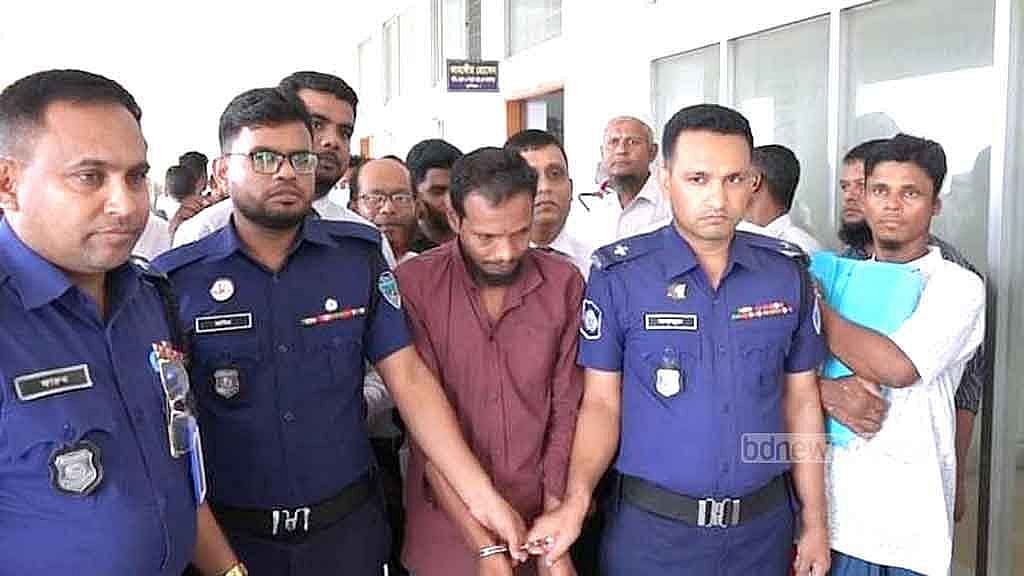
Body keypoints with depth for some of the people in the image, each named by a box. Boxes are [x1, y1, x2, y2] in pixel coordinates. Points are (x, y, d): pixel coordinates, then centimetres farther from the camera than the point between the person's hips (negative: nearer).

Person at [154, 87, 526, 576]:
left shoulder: (360, 256, -3)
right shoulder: (175, 279, -7)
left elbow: (409, 379, -5)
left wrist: (480, 495, -12)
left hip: (348, 524, 2)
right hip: (229, 534, -1)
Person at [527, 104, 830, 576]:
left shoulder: (787, 273, -2)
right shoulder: (618, 275, -11)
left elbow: (801, 401, 5)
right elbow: (601, 403, -7)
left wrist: (815, 522, 6)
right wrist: (576, 501, -22)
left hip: (764, 523, 3)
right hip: (650, 526, -3)